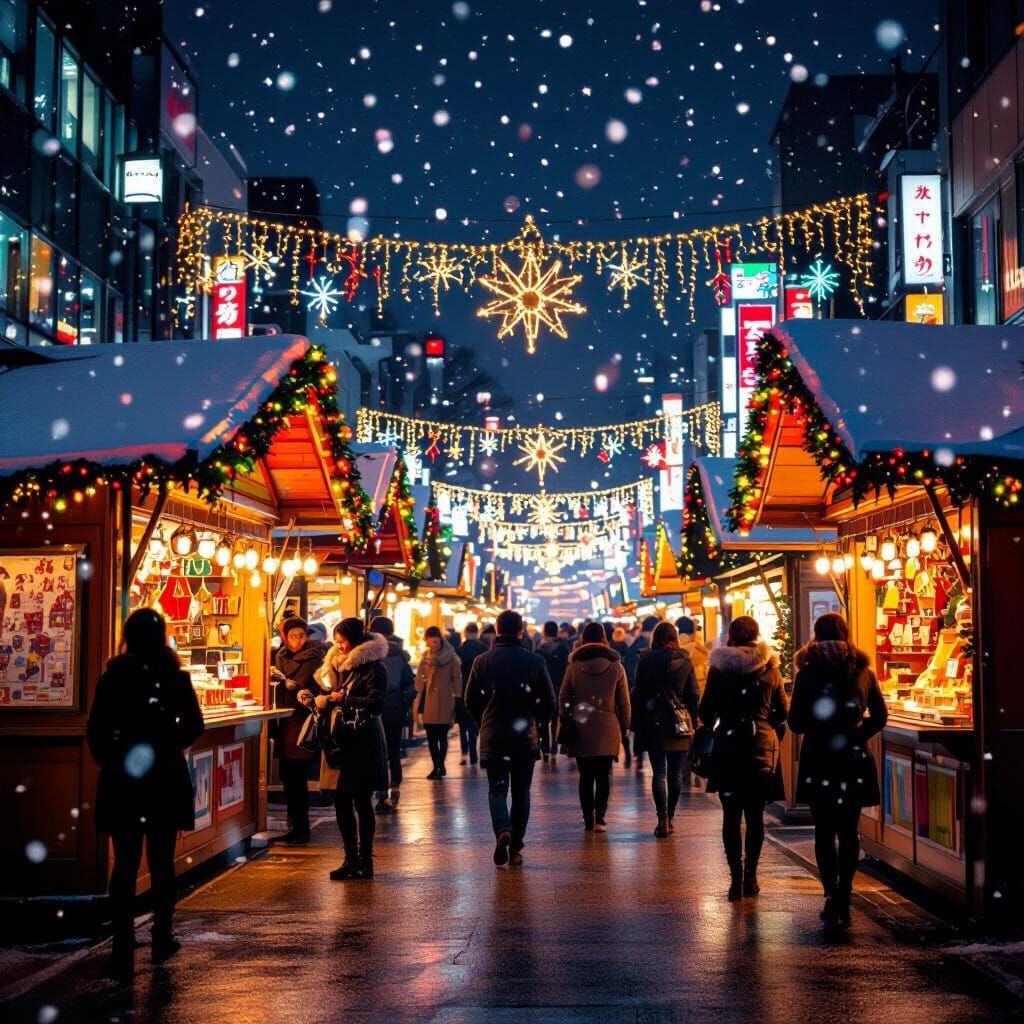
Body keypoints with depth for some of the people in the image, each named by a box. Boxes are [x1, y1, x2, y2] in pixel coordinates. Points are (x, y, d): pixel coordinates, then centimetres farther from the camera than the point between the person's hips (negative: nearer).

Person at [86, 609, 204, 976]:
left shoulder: (112, 678, -3)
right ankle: (162, 939, 20)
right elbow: (193, 726, -7)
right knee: (161, 861, 12)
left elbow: (96, 730, -4)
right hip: (165, 777, 0)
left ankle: (123, 950, -3)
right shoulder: (175, 678, -4)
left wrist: (109, 761, 9)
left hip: (122, 780, 0)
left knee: (125, 864, 3)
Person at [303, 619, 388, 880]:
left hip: (362, 744, -7)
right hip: (339, 741, 8)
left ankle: (365, 861, 7)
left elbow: (376, 703, -20)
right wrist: (314, 701, 6)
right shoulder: (339, 666, 16)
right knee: (341, 803, 8)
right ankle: (351, 859, 17)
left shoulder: (373, 667, -9)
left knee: (361, 802, -1)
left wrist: (343, 699, -16)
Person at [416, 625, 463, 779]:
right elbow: (420, 678, 13)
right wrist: (419, 698, 10)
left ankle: (440, 766, 0)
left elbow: (457, 679, -3)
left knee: (442, 736, -5)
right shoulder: (425, 657, 8)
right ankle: (437, 766, 15)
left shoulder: (451, 657, -4)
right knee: (431, 736, 6)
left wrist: (458, 699, -6)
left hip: (444, 702, -4)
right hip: (428, 702, 4)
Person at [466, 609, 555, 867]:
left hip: (493, 736, 0)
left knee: (497, 789, 6)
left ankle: (502, 830, -21)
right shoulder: (535, 661, -4)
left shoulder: (482, 661, -3)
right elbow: (549, 701, -2)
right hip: (526, 737, 0)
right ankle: (515, 848, 10)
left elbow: (470, 699, 2)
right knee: (521, 792, 11)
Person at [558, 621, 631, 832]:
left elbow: (563, 699, 5)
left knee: (585, 776, 7)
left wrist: (565, 723, 13)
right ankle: (600, 817, -7)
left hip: (581, 728, 0)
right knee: (603, 775, 5)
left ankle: (588, 820, 6)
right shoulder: (616, 666, 2)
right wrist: (624, 728, 12)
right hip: (608, 728, 0)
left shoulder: (574, 666, 2)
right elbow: (624, 702, 5)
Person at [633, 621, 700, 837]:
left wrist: (637, 726, 6)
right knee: (675, 773, 9)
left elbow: (638, 694, 1)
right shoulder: (685, 661, 1)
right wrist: (694, 723, 9)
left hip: (654, 724, -1)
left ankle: (663, 820, -11)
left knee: (659, 773, 0)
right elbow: (694, 695, 2)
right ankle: (669, 818, 13)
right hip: (680, 723, 1)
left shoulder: (645, 661, -1)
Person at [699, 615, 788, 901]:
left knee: (731, 815, 2)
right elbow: (782, 713, 5)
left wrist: (710, 728, 21)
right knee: (755, 815, 8)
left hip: (729, 744, -1)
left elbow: (707, 710, 1)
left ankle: (737, 877, -4)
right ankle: (750, 876, 9)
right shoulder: (770, 670, 1)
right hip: (763, 745, 1)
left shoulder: (719, 669, -2)